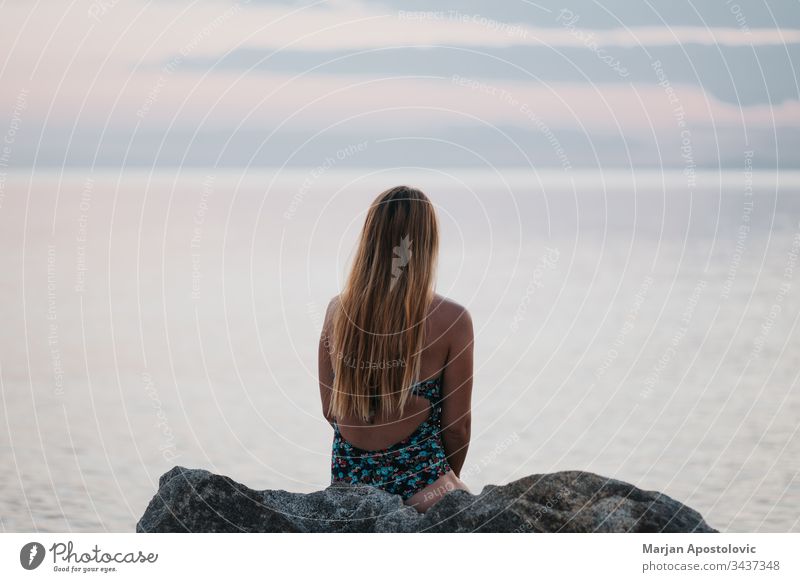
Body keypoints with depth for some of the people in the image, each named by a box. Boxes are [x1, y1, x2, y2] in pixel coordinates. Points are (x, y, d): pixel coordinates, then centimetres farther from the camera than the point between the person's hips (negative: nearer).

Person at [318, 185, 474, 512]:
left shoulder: (337, 310, 0)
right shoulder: (452, 320, -11)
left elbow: (331, 411, 9)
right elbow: (456, 426, -4)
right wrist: (450, 478, 15)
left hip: (347, 479, 5)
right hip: (418, 482, -5)